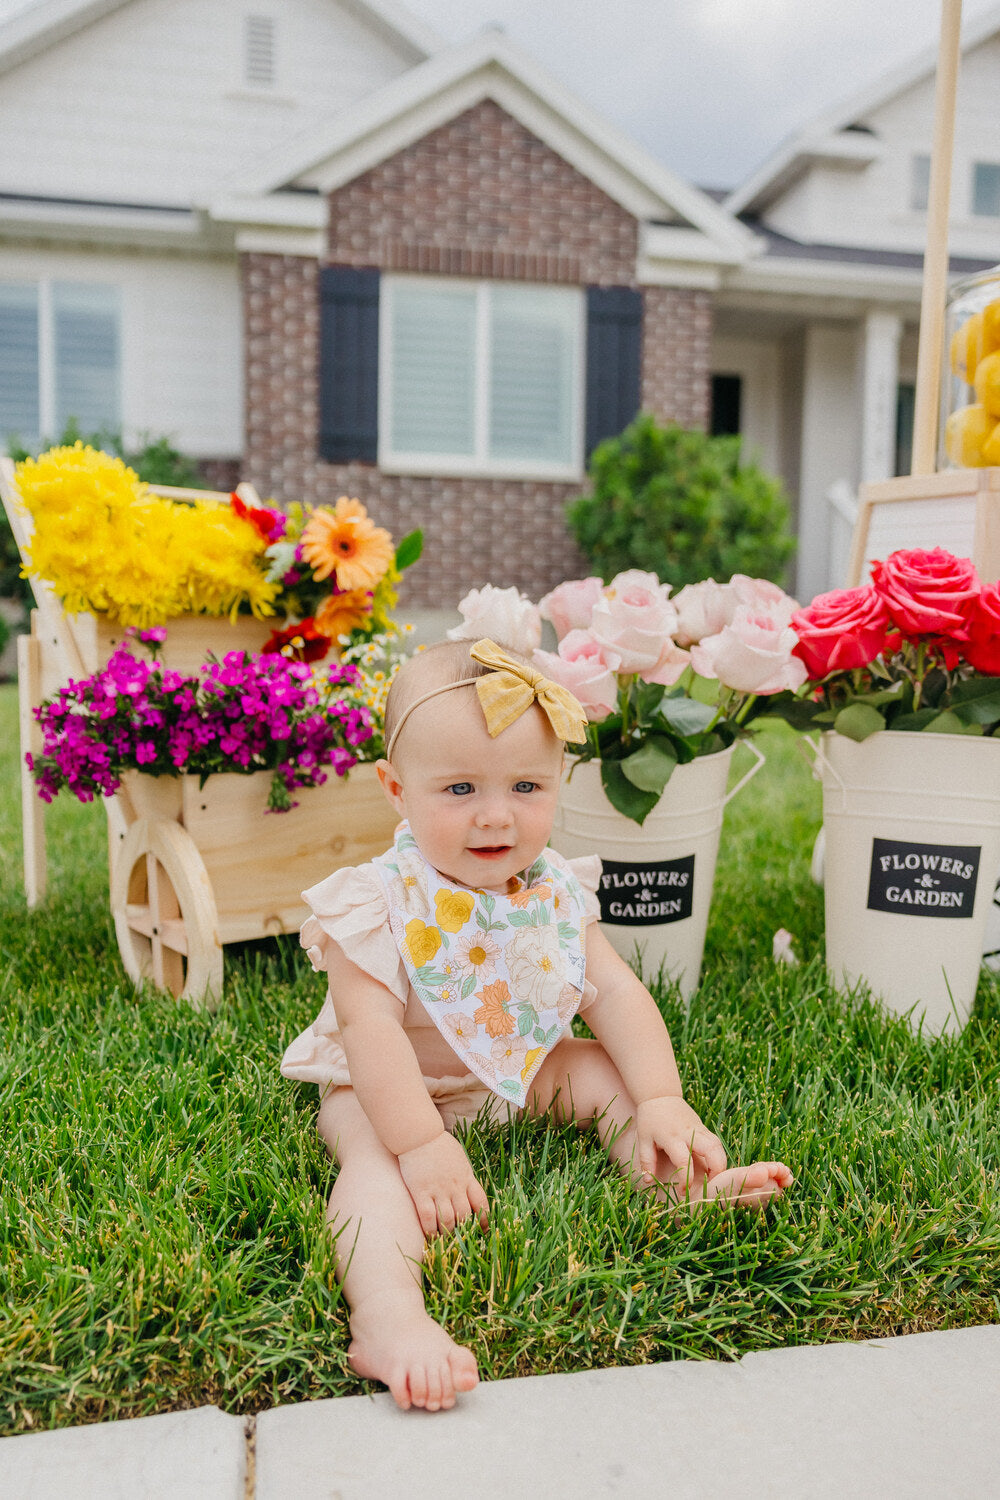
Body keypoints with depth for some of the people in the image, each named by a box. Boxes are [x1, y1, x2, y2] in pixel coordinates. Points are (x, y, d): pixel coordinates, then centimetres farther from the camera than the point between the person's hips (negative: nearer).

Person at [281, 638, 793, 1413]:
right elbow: (372, 1030, -30)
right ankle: (388, 1318, -49)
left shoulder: (555, 894, -9)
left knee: (609, 1074, -7)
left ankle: (690, 1187, -12)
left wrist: (662, 1101, -20)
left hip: (518, 1073, 6)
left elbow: (616, 995, -9)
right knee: (378, 1161, -32)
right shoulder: (379, 906, -25)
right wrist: (422, 1145, -36)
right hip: (392, 1092, -5)